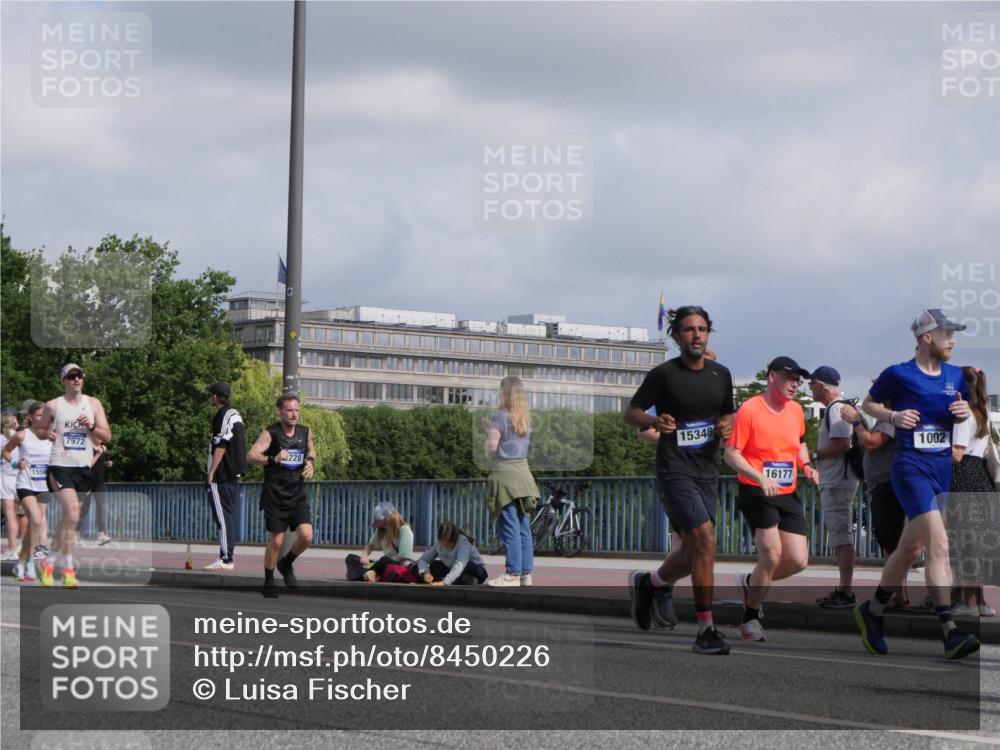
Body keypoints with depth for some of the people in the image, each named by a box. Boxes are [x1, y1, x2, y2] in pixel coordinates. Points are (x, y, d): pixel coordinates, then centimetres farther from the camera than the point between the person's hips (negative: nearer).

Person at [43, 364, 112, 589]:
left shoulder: (93, 404, 9)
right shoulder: (53, 406, 3)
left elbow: (107, 437, 8)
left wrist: (91, 427, -11)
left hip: (84, 468, 4)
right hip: (60, 466, -4)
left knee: (66, 519, 10)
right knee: (72, 514, -20)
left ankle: (49, 561, 26)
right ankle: (68, 568, -16)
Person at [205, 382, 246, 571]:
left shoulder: (223, 417, -12)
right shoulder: (236, 415, 17)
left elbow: (220, 447, -17)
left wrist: (211, 473, -14)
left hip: (221, 477, -10)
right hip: (234, 476, 10)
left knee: (222, 517, -10)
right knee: (228, 517, 11)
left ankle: (225, 559, -14)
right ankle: (227, 558, 13)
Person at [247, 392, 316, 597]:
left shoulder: (305, 432, 6)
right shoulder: (270, 434, -9)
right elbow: (251, 457, -20)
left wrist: (311, 461, 5)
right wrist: (273, 459, -36)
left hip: (298, 496, 4)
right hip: (275, 497, -4)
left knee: (306, 537, -9)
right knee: (276, 541, -1)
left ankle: (286, 565, 20)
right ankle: (268, 582, 18)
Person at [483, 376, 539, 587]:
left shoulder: (500, 416, -9)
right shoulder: (525, 418, 11)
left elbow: (492, 447, -12)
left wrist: (488, 431, 6)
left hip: (504, 472, -7)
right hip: (523, 472, 7)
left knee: (509, 526, -6)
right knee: (523, 526, 8)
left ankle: (512, 574, -7)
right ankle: (526, 572, 9)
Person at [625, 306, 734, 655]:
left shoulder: (720, 374, 9)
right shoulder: (663, 374, -6)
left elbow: (728, 413, 23)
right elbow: (632, 411, 0)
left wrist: (728, 426, -1)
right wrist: (653, 422, -21)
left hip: (707, 471, 6)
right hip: (674, 470, -6)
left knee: (692, 553, 11)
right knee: (705, 538, -20)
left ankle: (651, 583, 44)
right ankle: (705, 630, -16)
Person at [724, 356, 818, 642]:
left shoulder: (796, 410, 10)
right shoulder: (749, 410, -10)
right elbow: (731, 455, -11)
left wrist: (806, 466, 7)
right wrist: (761, 478, -24)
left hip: (788, 496, 6)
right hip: (756, 493, -6)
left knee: (798, 561, -3)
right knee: (772, 554, -19)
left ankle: (751, 583, 27)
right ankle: (750, 619, -1)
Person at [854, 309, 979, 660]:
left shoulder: (955, 376, 11)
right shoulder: (898, 374, -5)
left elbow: (961, 412, 23)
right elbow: (868, 403, 8)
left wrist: (964, 413, 0)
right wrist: (893, 416, -11)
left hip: (943, 469, 7)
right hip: (911, 468, -7)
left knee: (910, 548, 15)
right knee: (939, 545, -19)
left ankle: (872, 611, 33)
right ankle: (950, 633, -24)